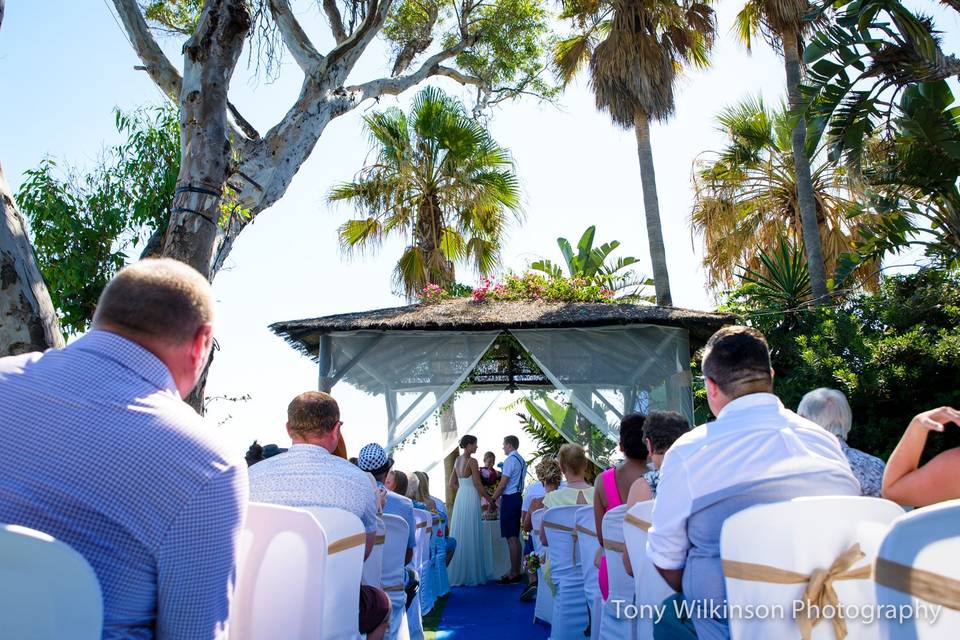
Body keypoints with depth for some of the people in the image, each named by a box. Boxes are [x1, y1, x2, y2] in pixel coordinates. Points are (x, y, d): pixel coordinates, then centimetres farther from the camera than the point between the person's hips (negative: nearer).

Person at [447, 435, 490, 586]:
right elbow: (478, 484, -11)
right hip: (471, 499, -7)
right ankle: (471, 575, 5)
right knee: (471, 536, -1)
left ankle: (457, 574, 16)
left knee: (459, 535, 10)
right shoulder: (472, 461, -11)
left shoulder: (458, 460, 11)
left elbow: (452, 484, 15)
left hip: (459, 498, 7)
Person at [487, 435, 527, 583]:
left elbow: (503, 484, -15)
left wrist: (492, 499, -4)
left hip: (509, 499, -9)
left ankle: (514, 574, -1)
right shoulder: (521, 460, 14)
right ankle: (516, 571, 21)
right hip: (518, 497, 9)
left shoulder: (510, 460, -14)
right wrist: (498, 497, 19)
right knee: (515, 537, 14)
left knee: (511, 538, -5)